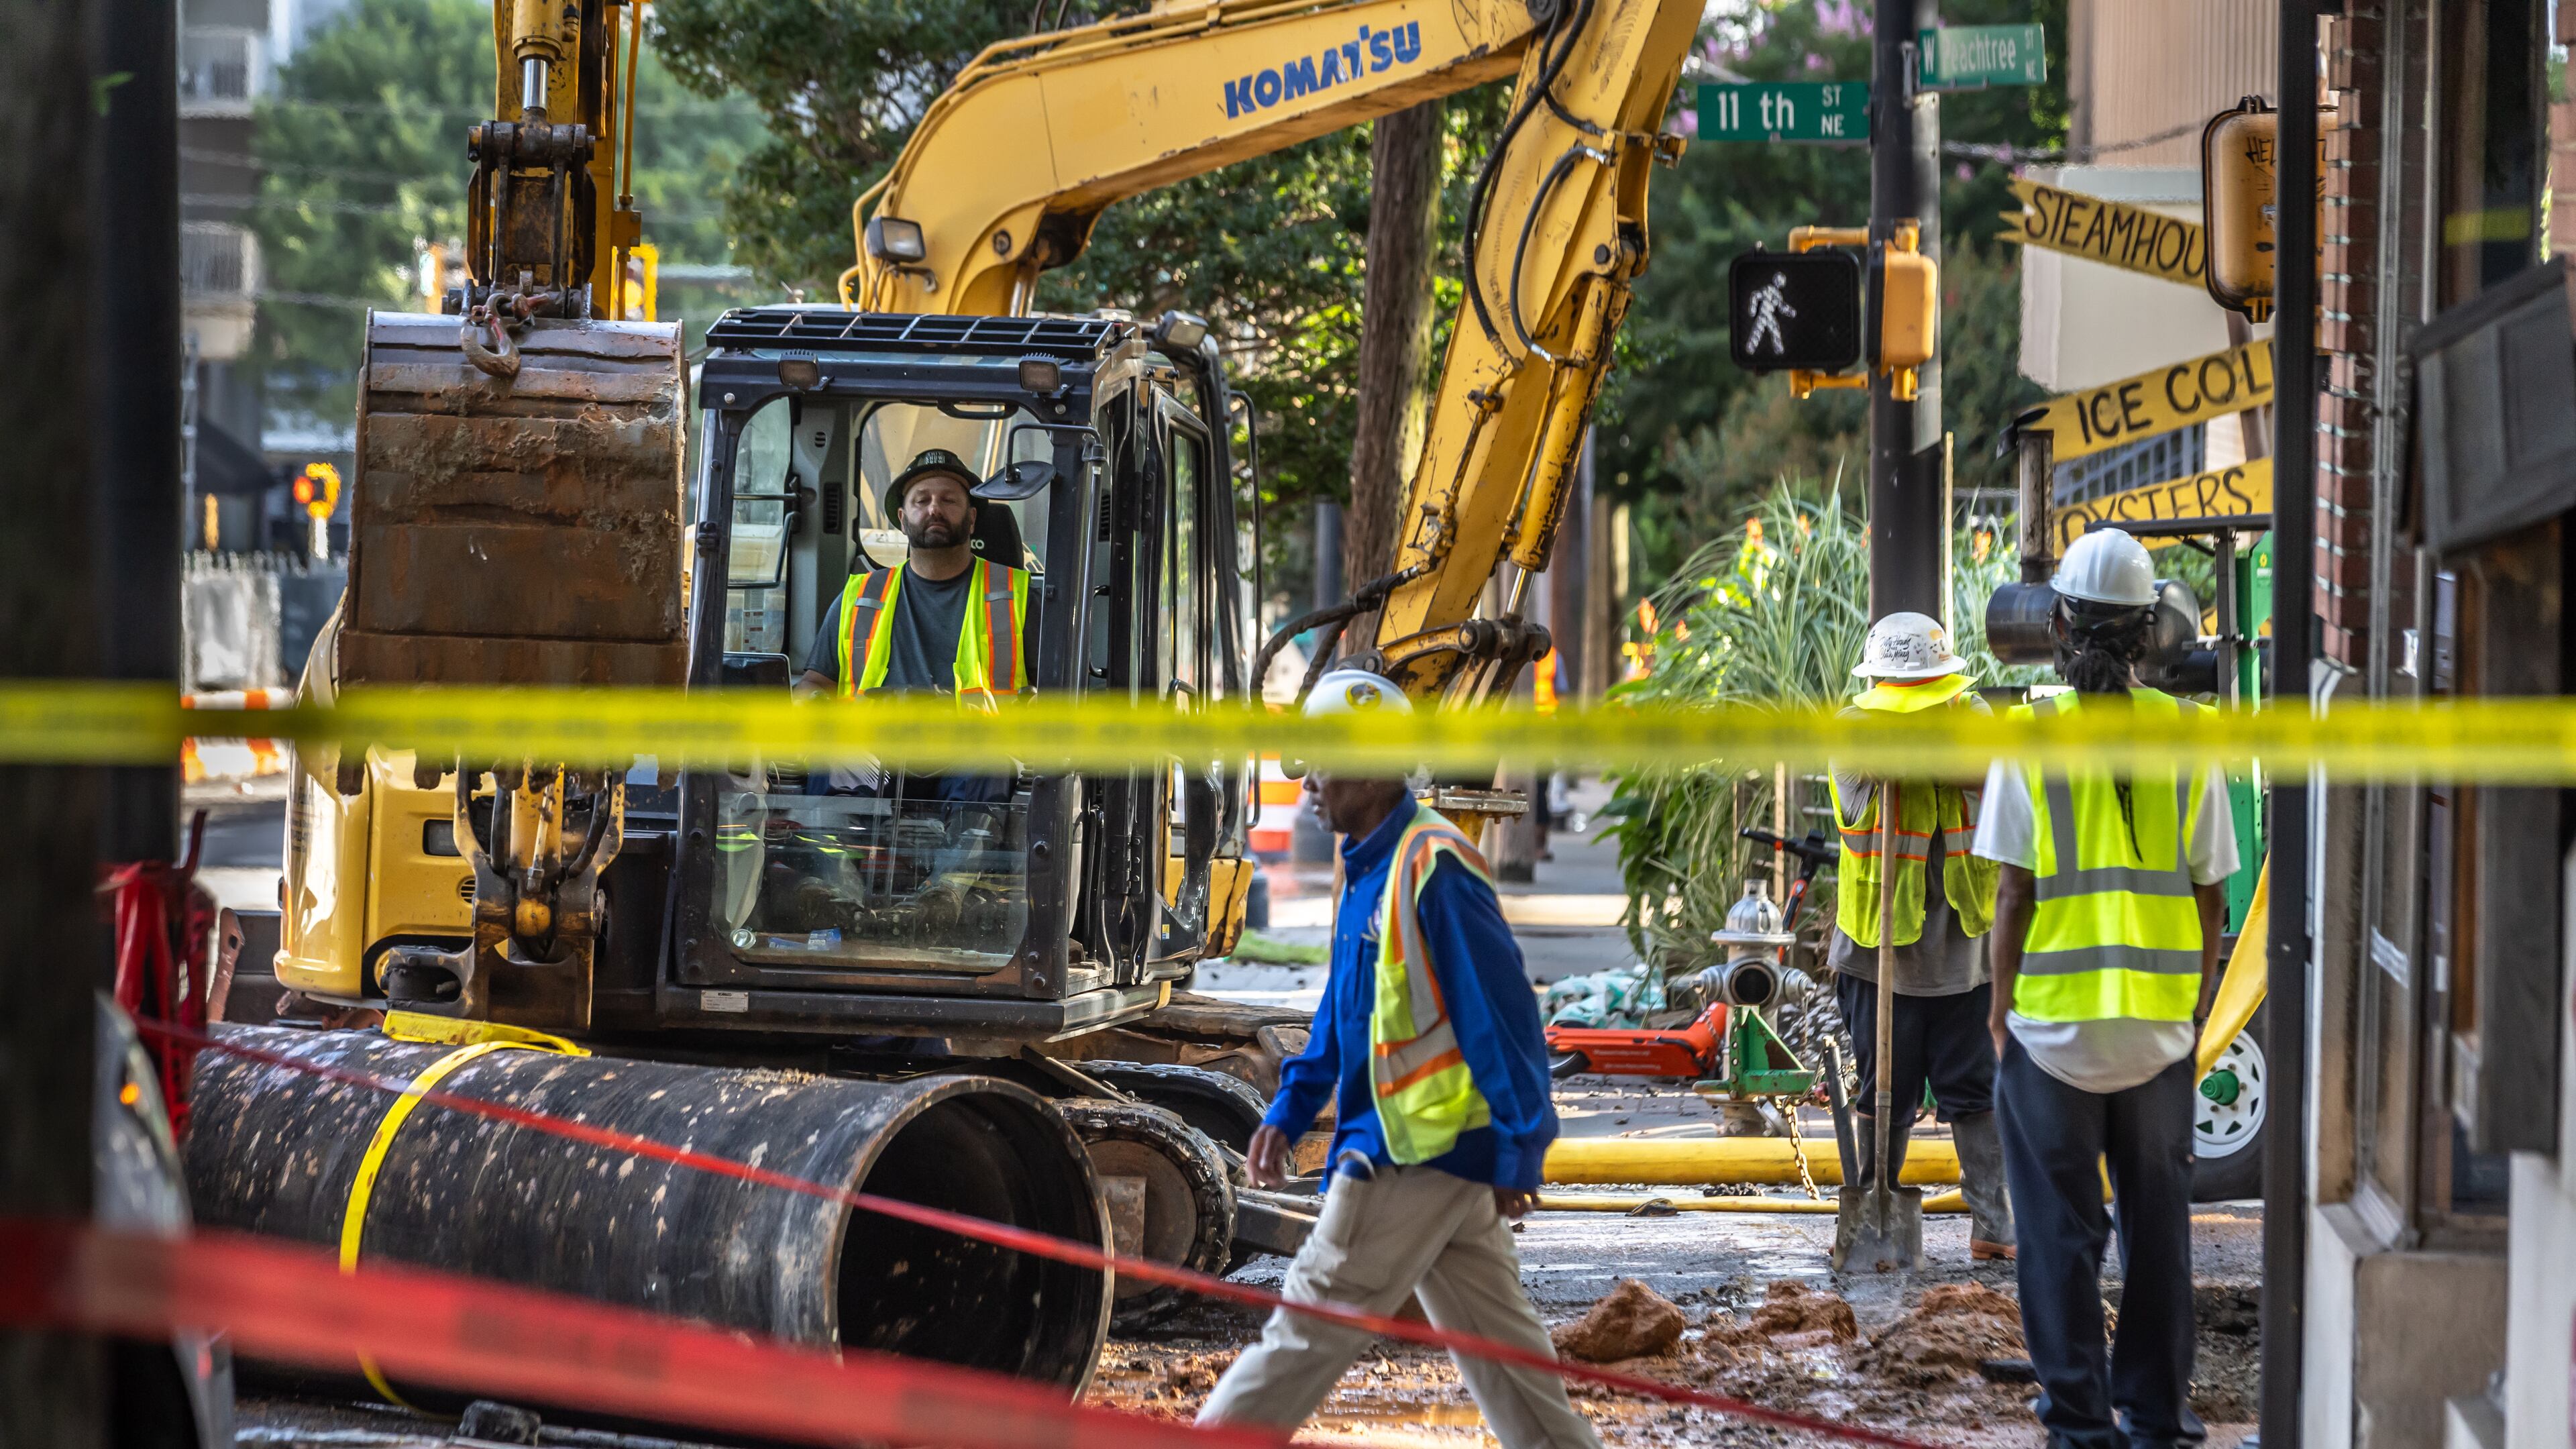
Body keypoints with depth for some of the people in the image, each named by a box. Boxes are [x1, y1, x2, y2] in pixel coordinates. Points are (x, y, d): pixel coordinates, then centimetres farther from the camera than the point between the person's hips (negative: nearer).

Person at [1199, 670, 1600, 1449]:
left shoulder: (1432, 867, -17)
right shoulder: (1368, 867, 13)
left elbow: (1502, 1013, -18)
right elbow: (1343, 1008, 24)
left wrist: (1517, 1152, -18)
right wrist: (1290, 1110, 18)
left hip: (1421, 1147, -10)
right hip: (1403, 1143, 10)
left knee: (1314, 1320, -3)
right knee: (1495, 1337, 9)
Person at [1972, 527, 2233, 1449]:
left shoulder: (2032, 736, -7)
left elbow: (2016, 892, -8)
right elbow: (2211, 892, 3)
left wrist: (2001, 1006, 4)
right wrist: (2197, 1006, 14)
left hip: (2055, 1020, -2)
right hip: (2161, 1022, 2)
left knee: (2061, 1227, 7)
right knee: (2157, 1221, 13)